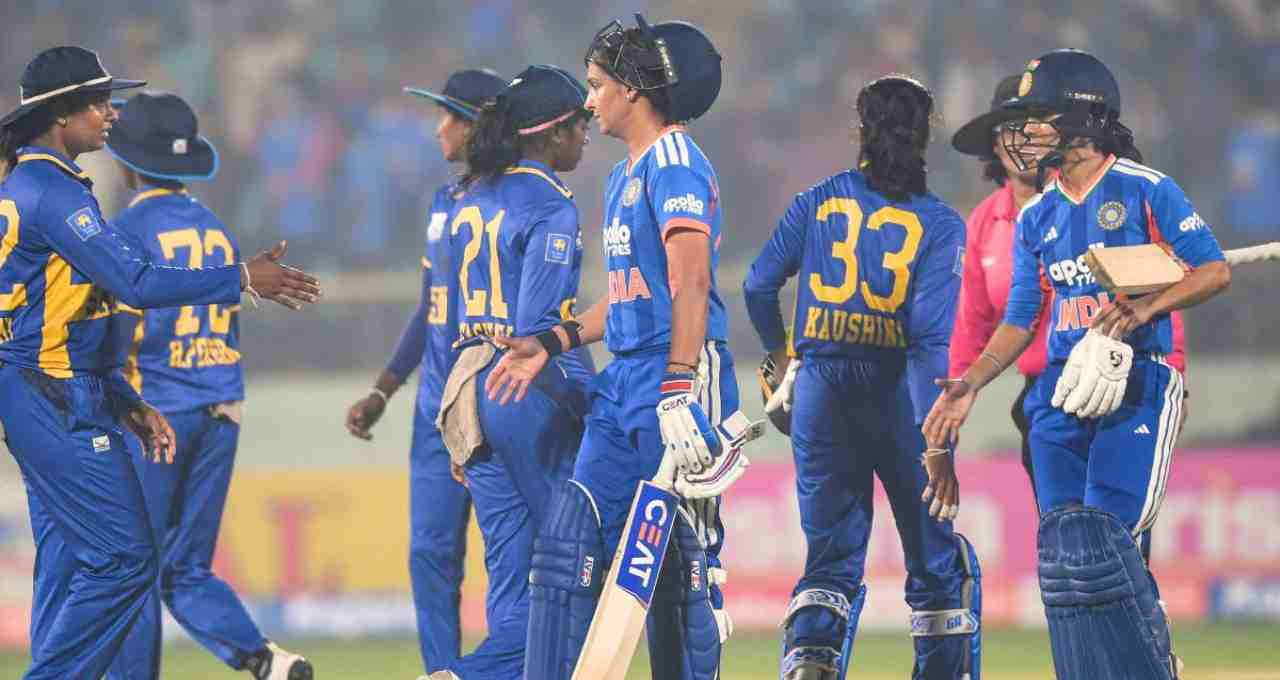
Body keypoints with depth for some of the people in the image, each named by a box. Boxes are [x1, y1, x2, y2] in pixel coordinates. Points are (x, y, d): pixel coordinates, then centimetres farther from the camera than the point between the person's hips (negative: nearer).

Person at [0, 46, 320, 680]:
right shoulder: (53, 192, -15)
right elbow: (135, 283, -21)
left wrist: (128, 404, 19)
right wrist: (243, 278, -15)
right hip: (60, 405, -11)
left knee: (66, 563, 11)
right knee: (123, 558, -9)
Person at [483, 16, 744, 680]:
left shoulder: (675, 165, -11)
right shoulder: (624, 175, 19)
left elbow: (691, 284, -20)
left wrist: (678, 395, -27)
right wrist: (550, 344, 18)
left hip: (678, 378, -10)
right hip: (622, 388, 10)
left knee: (684, 562, -6)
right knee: (570, 548, 4)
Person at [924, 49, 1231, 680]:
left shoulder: (1146, 190, -2)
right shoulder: (1036, 217, 15)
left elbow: (1215, 271, -4)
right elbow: (1019, 320, 17)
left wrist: (1139, 312, -17)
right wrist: (969, 385, 3)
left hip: (1138, 381, -6)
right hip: (1061, 391, 6)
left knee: (1103, 531, -18)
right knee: (1063, 549, -1)